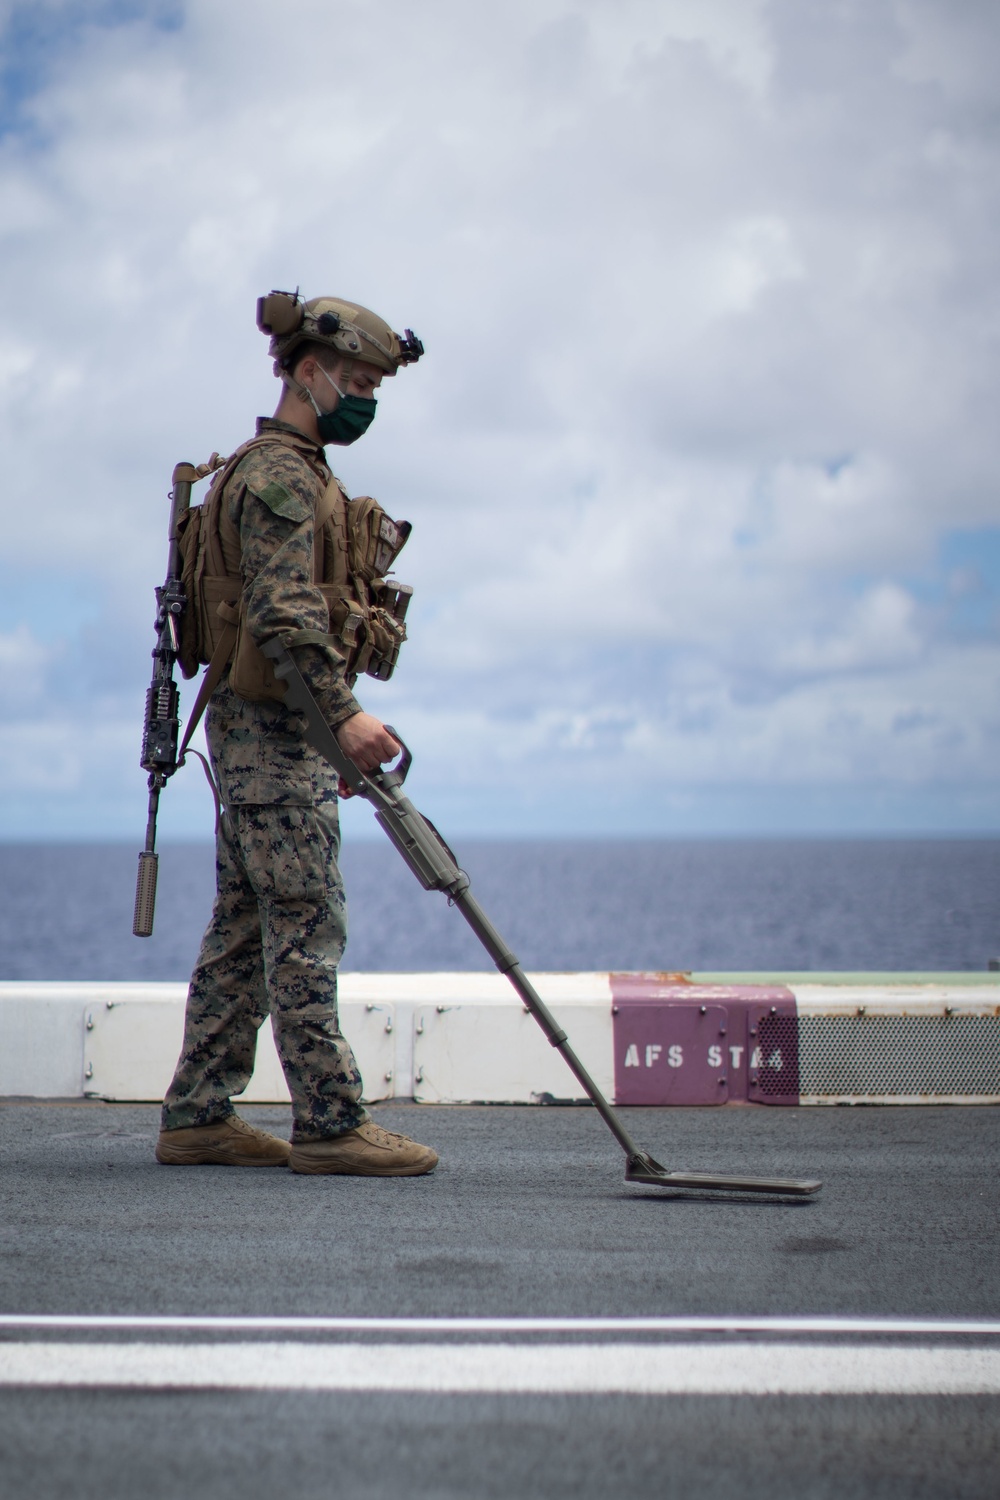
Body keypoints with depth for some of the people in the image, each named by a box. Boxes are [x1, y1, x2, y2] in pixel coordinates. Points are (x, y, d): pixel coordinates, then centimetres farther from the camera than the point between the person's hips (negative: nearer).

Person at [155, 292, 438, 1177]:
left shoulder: (298, 474, 22)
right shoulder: (279, 473, -11)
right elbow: (282, 611, -23)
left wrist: (333, 725, 24)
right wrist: (343, 714, -31)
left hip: (260, 728, 10)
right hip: (275, 721, -10)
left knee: (245, 927, 9)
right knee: (307, 922, -9)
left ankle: (197, 1117, 13)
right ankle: (330, 1121, -7)